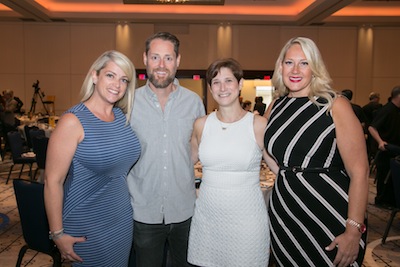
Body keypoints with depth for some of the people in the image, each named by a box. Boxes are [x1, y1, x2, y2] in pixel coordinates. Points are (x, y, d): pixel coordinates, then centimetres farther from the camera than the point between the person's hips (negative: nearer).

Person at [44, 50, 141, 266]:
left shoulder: (123, 117, 1)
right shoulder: (73, 122, -17)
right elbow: (53, 181, -16)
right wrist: (58, 234, -13)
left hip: (123, 220, 6)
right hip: (86, 227, -6)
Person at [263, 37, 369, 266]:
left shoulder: (335, 105, -11)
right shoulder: (275, 107, 4)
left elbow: (359, 172, -14)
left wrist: (354, 231, -18)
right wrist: (287, 177, 4)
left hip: (330, 215, -4)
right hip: (284, 213, 5)